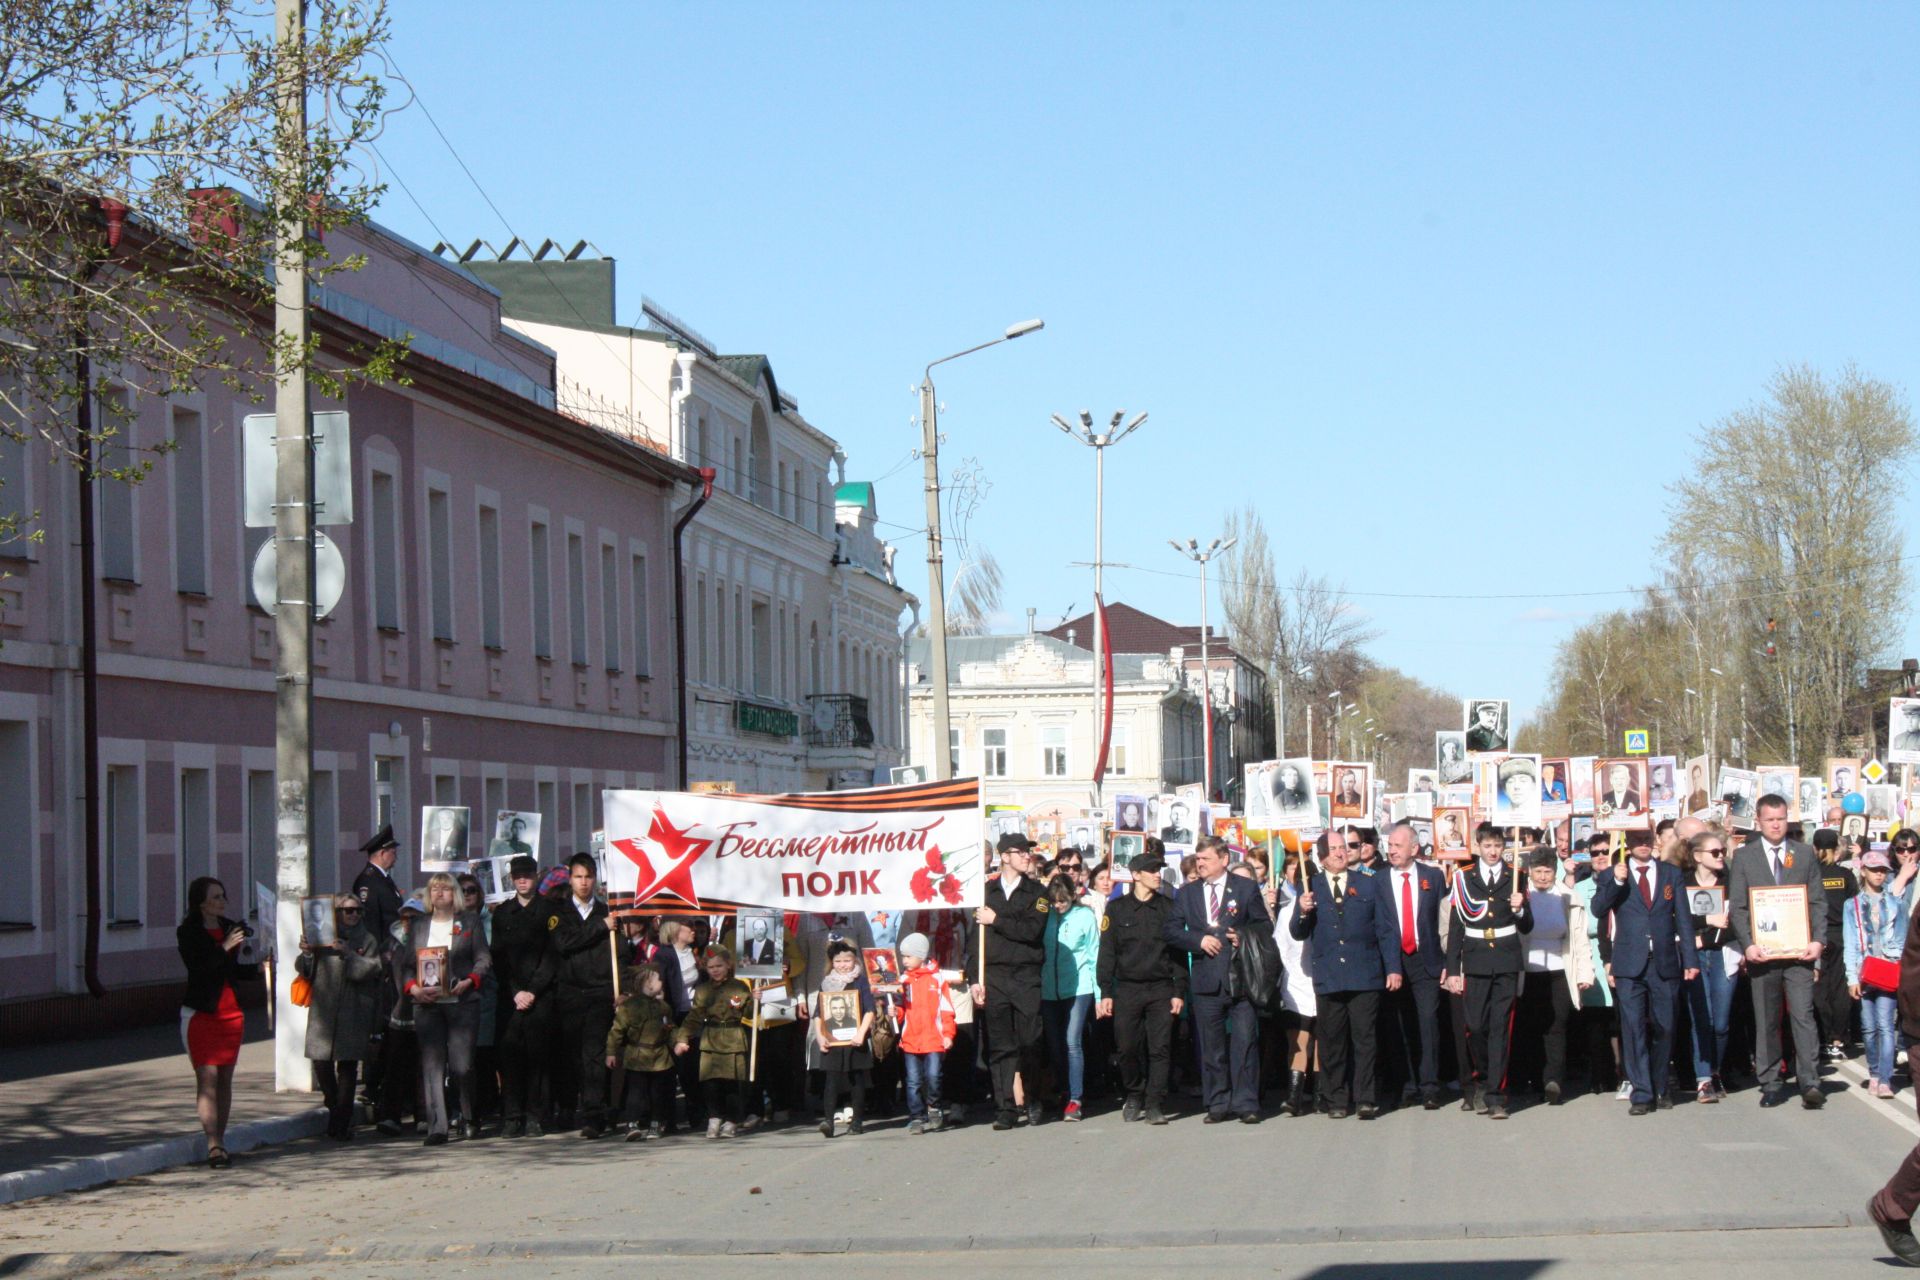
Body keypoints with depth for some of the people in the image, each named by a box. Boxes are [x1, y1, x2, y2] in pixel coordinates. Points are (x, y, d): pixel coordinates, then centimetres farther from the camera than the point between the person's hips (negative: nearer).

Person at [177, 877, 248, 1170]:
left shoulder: (231, 928, 10)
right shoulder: (188, 932, -5)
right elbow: (196, 967, -18)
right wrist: (224, 948, -21)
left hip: (232, 1012, 5)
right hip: (201, 1013, -5)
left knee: (225, 1078, 6)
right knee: (207, 1079, -9)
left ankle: (220, 1142, 10)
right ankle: (213, 1145, -13)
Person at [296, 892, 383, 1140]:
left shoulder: (367, 941, 9)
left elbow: (371, 970, -6)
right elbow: (304, 971, 10)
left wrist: (347, 953, -15)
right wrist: (306, 954, -9)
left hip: (353, 1014, -1)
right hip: (323, 1010, 1)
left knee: (347, 1066, -3)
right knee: (321, 1063, -3)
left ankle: (341, 1124, 3)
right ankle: (336, 1109, 20)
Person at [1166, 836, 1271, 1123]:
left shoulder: (1246, 888, 7)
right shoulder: (1187, 893, 13)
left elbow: (1265, 925, 8)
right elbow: (1171, 929, 7)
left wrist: (1244, 936, -11)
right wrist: (1198, 940, -8)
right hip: (1206, 979, 2)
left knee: (1245, 1040, -7)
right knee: (1211, 1045, 5)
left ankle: (1246, 1103, -2)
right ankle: (1218, 1104, 12)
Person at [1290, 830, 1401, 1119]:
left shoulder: (1370, 884, 10)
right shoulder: (1311, 888, 10)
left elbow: (1387, 929, 9)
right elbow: (1299, 934, 9)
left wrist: (1393, 968, 1)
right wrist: (1303, 912, -12)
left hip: (1365, 975, -1)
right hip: (1328, 978, 1)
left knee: (1364, 1039, -3)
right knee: (1332, 1041, 2)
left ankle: (1365, 1098, 1)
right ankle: (1335, 1100, 8)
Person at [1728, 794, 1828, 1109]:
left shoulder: (1804, 855, 9)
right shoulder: (1744, 857, 6)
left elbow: (1818, 902, 7)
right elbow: (1737, 906, 1)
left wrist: (1818, 940, -7)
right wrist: (1748, 944, -12)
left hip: (1798, 950, 0)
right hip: (1762, 952, 0)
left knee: (1803, 1015, -8)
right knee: (1765, 1021, 5)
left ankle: (1810, 1083, -9)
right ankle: (1771, 1084, 11)